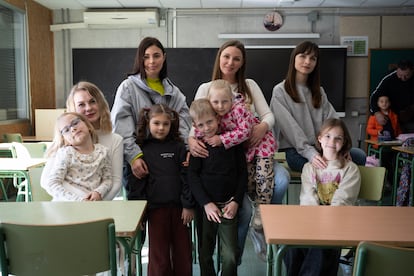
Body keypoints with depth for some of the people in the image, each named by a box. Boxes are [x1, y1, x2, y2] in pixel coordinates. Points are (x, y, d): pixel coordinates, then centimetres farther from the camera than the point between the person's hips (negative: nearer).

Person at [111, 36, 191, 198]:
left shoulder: (173, 91, 13)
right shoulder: (128, 87, 0)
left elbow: (184, 123, 4)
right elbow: (121, 127, -10)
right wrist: (134, 156, -22)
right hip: (137, 163, -3)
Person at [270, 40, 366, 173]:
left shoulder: (319, 91, 19)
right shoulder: (280, 91, 0)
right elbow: (290, 128, -12)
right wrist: (310, 153, -24)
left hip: (320, 147, 6)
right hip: (294, 151, -6)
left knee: (359, 155, -18)